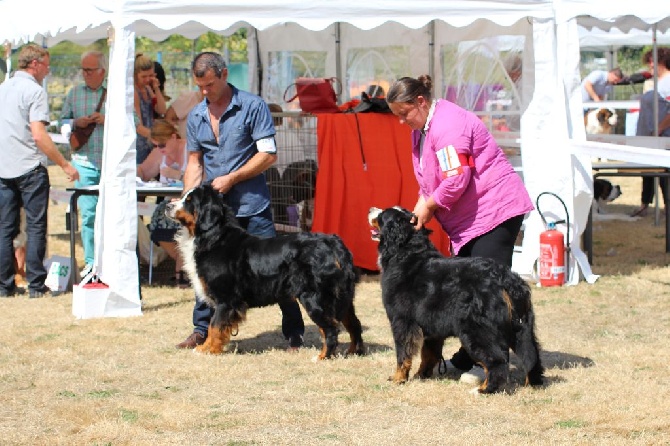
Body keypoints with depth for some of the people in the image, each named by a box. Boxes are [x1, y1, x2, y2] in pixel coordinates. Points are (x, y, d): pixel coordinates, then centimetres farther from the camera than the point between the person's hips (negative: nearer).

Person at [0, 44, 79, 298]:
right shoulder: (34, 91, -10)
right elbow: (38, 136, -18)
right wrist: (64, 165, -14)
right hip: (30, 168, -6)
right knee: (35, 227, -1)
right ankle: (36, 285, -2)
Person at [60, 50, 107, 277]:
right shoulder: (74, 93, 14)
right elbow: (62, 121, 17)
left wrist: (107, 120, -12)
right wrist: (76, 123, -3)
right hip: (84, 161, 2)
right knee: (88, 213, 1)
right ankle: (90, 261, 8)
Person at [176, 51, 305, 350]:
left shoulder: (253, 107, -6)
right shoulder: (196, 116, 11)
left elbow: (268, 154, -9)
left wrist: (231, 179, -14)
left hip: (251, 206, -5)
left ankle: (294, 334, 4)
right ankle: (202, 331, 16)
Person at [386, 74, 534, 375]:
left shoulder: (447, 125, -20)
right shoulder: (421, 128, 13)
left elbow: (456, 179, -25)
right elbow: (428, 179, 20)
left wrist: (428, 205, -12)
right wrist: (422, 207, 2)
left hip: (495, 210, -11)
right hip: (468, 220, 11)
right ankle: (468, 358, 15)